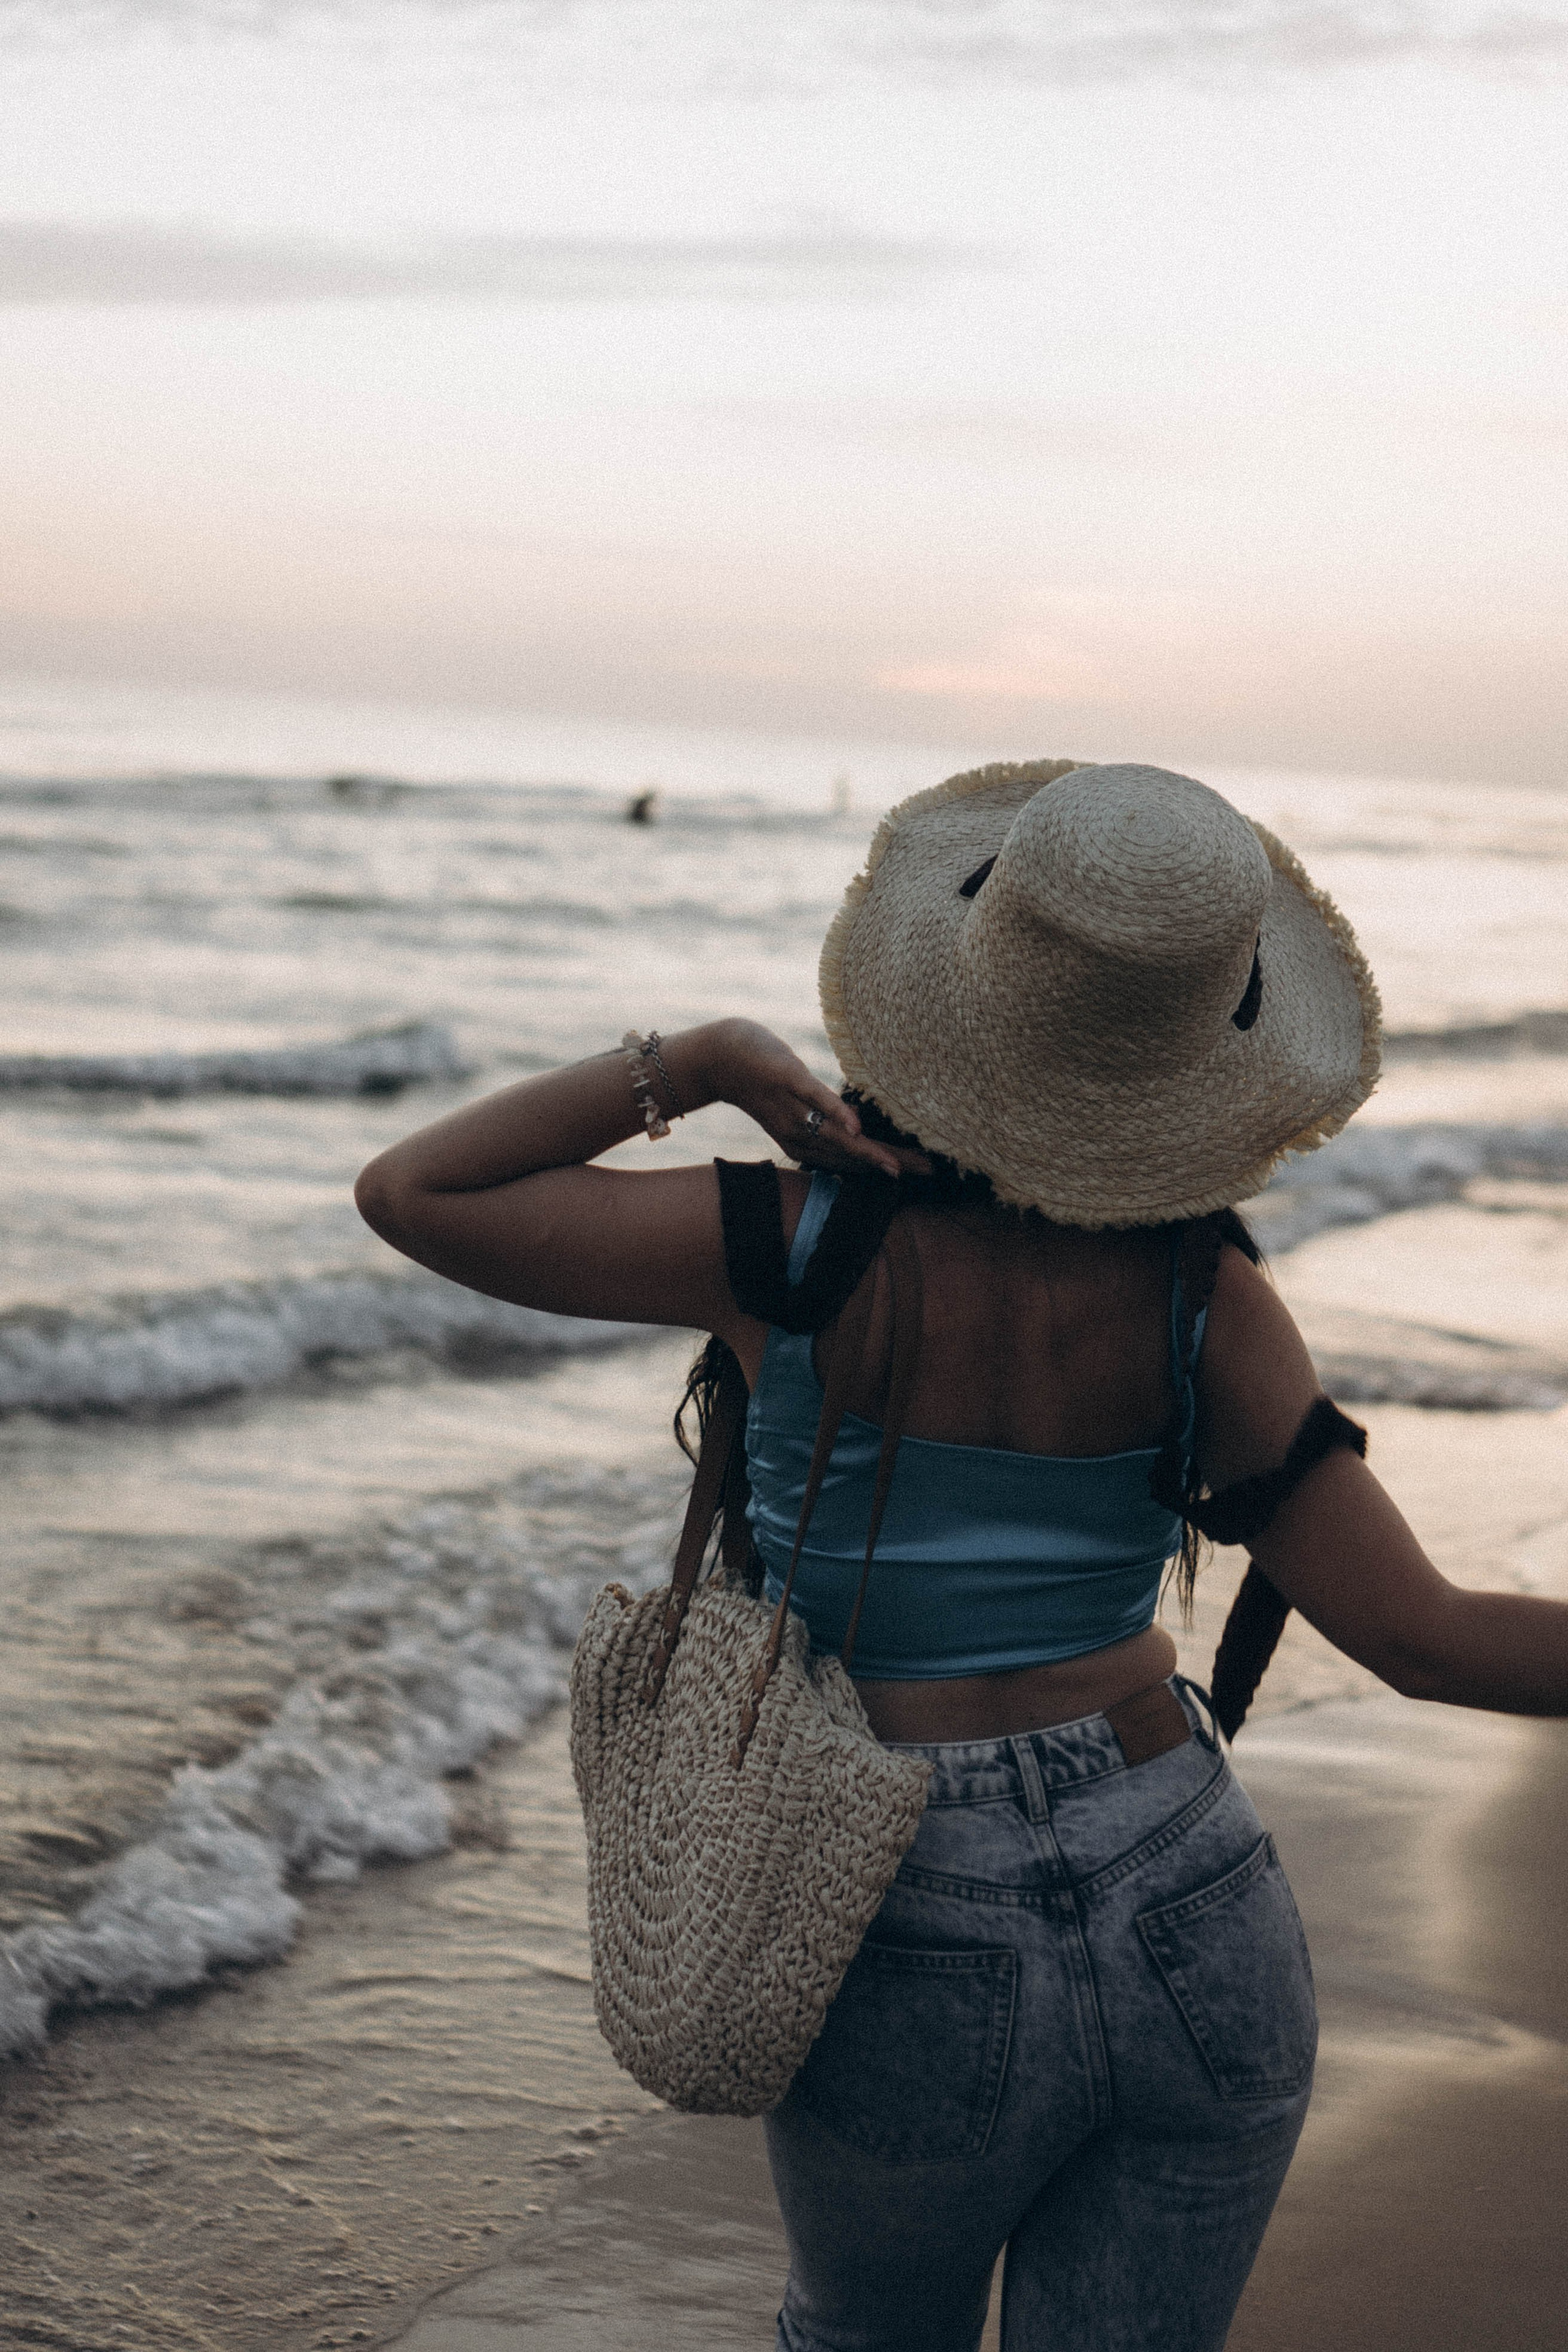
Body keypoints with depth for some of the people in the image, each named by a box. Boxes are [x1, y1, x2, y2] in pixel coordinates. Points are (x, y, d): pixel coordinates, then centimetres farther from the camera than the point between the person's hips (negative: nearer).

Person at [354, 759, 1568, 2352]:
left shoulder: (800, 1250, -14)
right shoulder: (1199, 1299, -10)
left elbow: (408, 1193, -8)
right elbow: (1424, 1638, -11)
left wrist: (697, 1064, -11)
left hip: (929, 1969, -1)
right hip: (1196, 1931, 2)